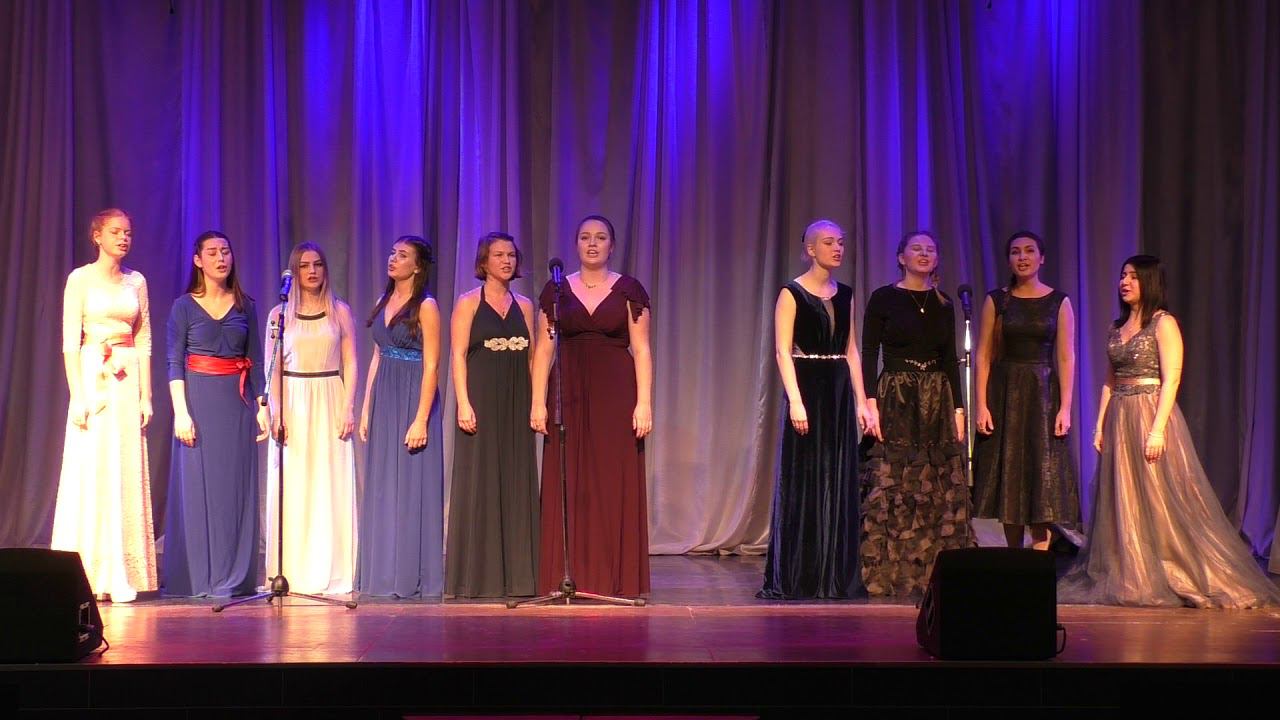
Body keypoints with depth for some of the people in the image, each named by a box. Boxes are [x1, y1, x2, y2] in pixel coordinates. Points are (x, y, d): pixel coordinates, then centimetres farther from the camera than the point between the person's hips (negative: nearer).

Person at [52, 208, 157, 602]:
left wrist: (146, 395, 6)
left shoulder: (137, 281, 12)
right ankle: (87, 576, 0)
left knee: (128, 474, 2)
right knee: (90, 474, -5)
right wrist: (78, 396, -12)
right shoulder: (80, 279, 0)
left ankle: (120, 576, 6)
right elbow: (70, 341, -5)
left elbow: (144, 341, 12)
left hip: (129, 381, 4)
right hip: (93, 378, -4)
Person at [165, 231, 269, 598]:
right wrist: (181, 412, -12)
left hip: (238, 401, 2)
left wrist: (262, 407, 4)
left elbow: (255, 361, 11)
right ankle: (198, 577, 4)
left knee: (236, 485, 1)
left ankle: (232, 577, 6)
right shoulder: (184, 306, 2)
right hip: (199, 398, -2)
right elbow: (174, 363, -2)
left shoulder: (245, 305, 10)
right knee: (197, 484, -2)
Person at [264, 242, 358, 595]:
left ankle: (330, 573, 3)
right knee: (291, 488, -1)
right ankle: (291, 573, 3)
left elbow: (351, 364, 6)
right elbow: (272, 368, 3)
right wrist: (276, 412, -8)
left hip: (330, 403, 0)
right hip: (293, 403, 0)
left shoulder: (339, 312, 8)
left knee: (331, 487, -2)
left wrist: (348, 408, -4)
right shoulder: (280, 314, 7)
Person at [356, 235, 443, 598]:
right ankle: (385, 574, 15)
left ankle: (414, 576, 3)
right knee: (382, 487, 8)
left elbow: (431, 367, -13)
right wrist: (366, 408, 10)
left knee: (412, 486, -3)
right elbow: (377, 358, 15)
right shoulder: (383, 302, 12)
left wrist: (421, 419, -20)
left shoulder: (426, 306, -8)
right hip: (383, 400, 7)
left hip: (413, 399, -7)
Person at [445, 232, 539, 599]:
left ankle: (515, 572, 10)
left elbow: (532, 358, 12)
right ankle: (477, 575, 3)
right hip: (481, 401, -4)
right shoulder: (468, 303, 1)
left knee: (517, 484, 4)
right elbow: (458, 355, -6)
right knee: (479, 484, -2)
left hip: (516, 404, 4)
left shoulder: (524, 305, 13)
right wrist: (463, 403, -16)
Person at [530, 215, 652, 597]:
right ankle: (569, 577, 7)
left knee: (616, 484, 0)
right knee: (568, 486, 1)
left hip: (616, 394, -1)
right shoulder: (556, 290, 7)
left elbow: (641, 350, 0)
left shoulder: (629, 289, 3)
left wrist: (644, 403, -9)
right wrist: (538, 401, -4)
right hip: (570, 395, 1)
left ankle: (615, 578, 6)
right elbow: (543, 350, 5)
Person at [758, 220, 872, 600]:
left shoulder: (845, 294, 13)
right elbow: (783, 351, -10)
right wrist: (795, 400, -19)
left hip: (840, 391, 6)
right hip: (807, 387, -5)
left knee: (839, 483, 6)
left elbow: (852, 351, 14)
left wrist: (861, 400, 7)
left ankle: (836, 575, 13)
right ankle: (793, 578, 3)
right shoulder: (792, 293, -4)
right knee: (802, 482, -3)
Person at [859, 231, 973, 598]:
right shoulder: (883, 299, 0)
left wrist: (958, 409, 5)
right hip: (895, 400, -4)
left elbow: (951, 360, 12)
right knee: (890, 488, -7)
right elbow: (868, 354, -5)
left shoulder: (944, 304, 12)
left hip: (938, 401, 4)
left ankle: (933, 571, 8)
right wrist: (870, 403, -15)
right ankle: (886, 574, -2)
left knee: (942, 489, 1)